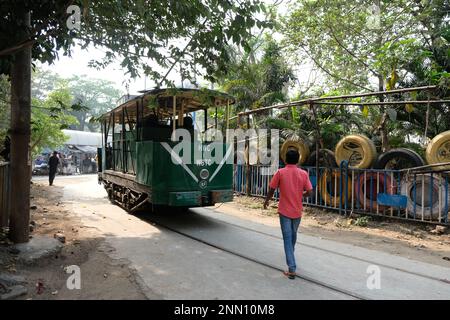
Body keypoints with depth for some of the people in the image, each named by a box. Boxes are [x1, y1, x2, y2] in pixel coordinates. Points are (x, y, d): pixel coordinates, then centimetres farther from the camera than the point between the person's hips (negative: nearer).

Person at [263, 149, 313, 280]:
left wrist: (266, 200, 14)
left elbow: (271, 189, -5)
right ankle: (290, 255, 48)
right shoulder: (303, 173, -4)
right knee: (293, 235, 25)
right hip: (297, 211, 3)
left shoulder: (280, 172, -9)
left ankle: (292, 269, -7)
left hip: (284, 210, -3)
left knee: (287, 238, -1)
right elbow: (309, 192, -5)